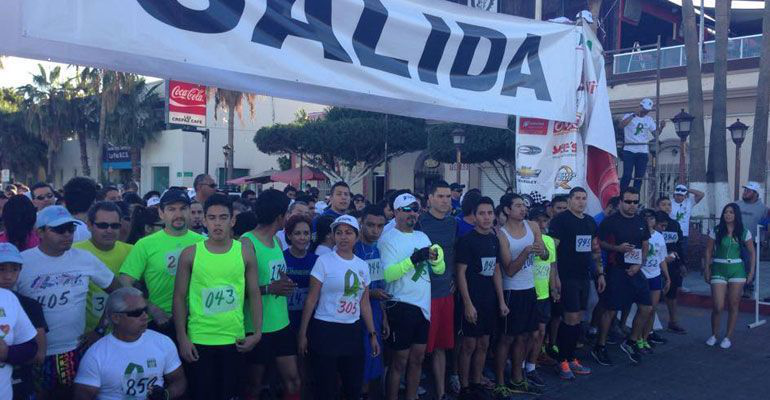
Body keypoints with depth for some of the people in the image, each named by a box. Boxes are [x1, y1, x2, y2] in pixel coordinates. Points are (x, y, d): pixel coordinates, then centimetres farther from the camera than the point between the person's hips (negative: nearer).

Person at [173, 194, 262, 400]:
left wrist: (257, 332, -2)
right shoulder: (190, 254, -3)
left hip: (234, 340, 1)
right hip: (198, 340, -1)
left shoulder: (245, 252, -1)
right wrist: (182, 338, -5)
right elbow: (179, 297, -1)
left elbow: (254, 294, 4)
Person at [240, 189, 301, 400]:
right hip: (257, 328, -7)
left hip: (282, 324, 7)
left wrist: (286, 283, -2)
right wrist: (269, 289, -23)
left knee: (293, 381, 10)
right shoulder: (247, 243, -15)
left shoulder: (276, 240, 9)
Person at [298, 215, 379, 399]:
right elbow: (311, 300, -6)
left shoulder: (362, 265, 8)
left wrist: (372, 334, 12)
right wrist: (303, 333, -8)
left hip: (353, 331, 5)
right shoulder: (324, 261, -7)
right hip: (325, 330, -4)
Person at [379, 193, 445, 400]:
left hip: (424, 305, 7)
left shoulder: (422, 237, 12)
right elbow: (386, 274, -22)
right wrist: (413, 259, -26)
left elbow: (440, 269, 8)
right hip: (401, 306, -7)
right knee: (400, 361, 1)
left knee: (418, 358, 15)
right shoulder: (388, 238, -9)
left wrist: (435, 257, -13)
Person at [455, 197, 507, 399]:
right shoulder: (466, 240, -11)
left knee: (483, 344, 12)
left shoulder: (494, 240, 8)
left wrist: (501, 301, 10)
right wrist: (468, 304, -16)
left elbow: (496, 271, 13)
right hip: (472, 300, -6)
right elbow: (461, 273, -12)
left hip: (490, 300, 6)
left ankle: (477, 384, 24)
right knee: (469, 344, 1)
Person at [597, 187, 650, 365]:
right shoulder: (610, 221, -8)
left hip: (635, 270, 6)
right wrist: (617, 248, -20)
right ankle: (600, 347, 13)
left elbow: (645, 245, 14)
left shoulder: (641, 222, 9)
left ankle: (632, 342, 21)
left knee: (647, 308, 3)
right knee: (611, 310, -1)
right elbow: (598, 243, -5)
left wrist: (639, 264, -1)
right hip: (616, 270, -6)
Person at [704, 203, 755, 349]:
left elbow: (752, 253, 8)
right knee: (718, 306, -5)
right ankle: (714, 335, 14)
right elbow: (709, 251, 3)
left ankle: (728, 337, 16)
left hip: (737, 270, 1)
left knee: (733, 306, 4)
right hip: (719, 270, -1)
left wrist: (751, 272, 2)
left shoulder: (744, 233, 1)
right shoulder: (716, 231, -1)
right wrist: (707, 269, -2)